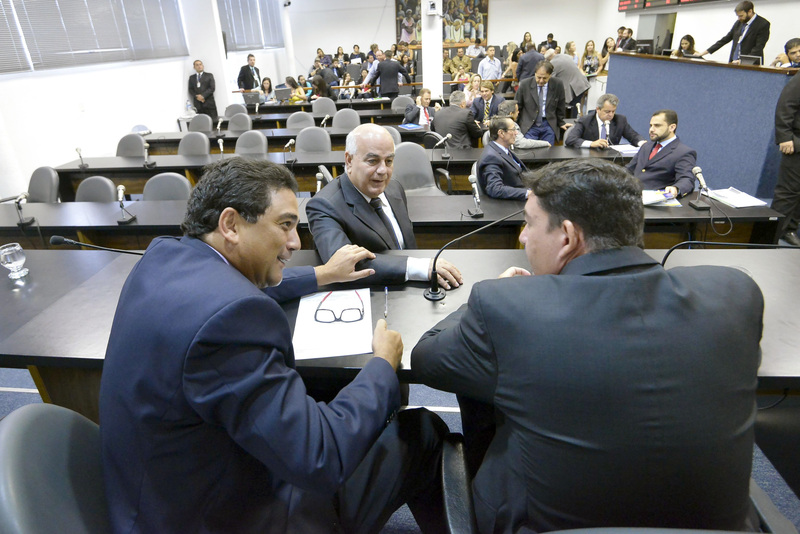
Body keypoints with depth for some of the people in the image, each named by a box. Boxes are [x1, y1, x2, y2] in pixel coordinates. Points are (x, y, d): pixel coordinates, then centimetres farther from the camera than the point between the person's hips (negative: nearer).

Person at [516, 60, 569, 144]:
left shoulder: (558, 84, -2)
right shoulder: (524, 84, -4)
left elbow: (560, 107, 11)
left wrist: (561, 123, 16)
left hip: (549, 126, 1)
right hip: (529, 126, -1)